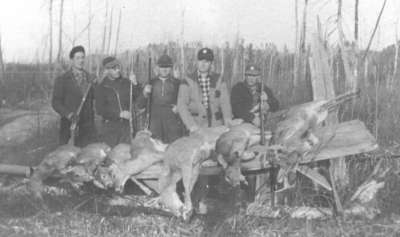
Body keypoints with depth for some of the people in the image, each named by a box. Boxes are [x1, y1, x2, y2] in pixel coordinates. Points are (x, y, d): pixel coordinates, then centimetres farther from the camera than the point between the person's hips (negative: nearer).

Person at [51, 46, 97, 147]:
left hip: (88, 127, 3)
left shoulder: (90, 79, 13)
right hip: (69, 125, -3)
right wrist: (69, 114, -18)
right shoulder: (62, 80, 3)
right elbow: (55, 102, -1)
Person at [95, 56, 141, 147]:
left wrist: (135, 84, -9)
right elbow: (100, 110, -6)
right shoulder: (101, 87, 1)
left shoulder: (126, 82, 8)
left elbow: (137, 99, 6)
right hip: (110, 127, -2)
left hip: (126, 126, 2)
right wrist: (119, 114, -14)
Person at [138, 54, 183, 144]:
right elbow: (141, 106, 7)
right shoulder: (152, 83, 10)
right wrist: (145, 94, -11)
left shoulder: (177, 83, 6)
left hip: (173, 125, -1)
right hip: (155, 125, 1)